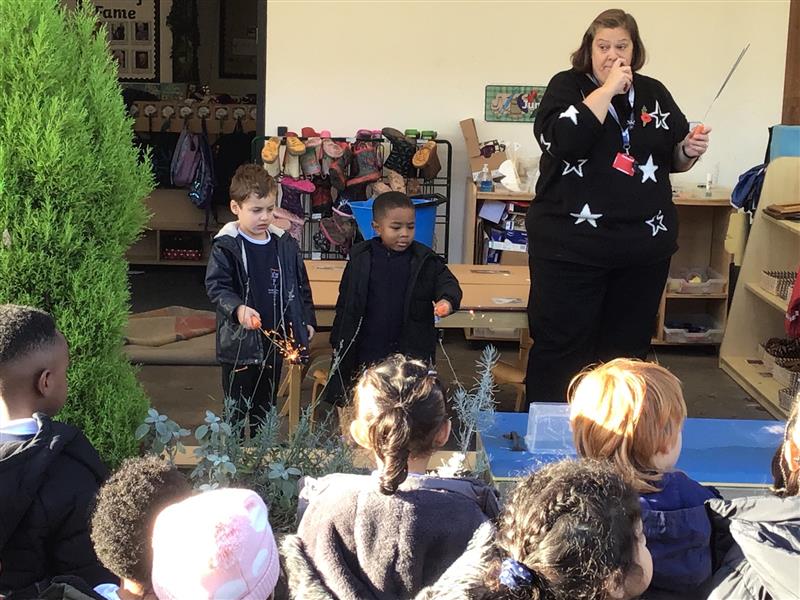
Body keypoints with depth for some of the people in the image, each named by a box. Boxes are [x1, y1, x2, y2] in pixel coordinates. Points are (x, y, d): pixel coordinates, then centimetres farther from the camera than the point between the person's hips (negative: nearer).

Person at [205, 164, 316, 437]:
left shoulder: (285, 245, 2)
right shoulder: (225, 247, -12)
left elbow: (301, 284, 10)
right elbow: (216, 286, -15)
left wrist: (307, 320, 9)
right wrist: (237, 309, -31)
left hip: (276, 340, 4)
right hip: (239, 342, -4)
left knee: (266, 407, 18)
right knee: (236, 409, 6)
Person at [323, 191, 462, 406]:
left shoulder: (425, 260, -4)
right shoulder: (360, 259, -2)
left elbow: (447, 282, -11)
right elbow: (345, 304, 4)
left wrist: (447, 300, -35)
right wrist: (338, 344, 6)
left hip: (411, 355, -1)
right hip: (366, 354, 1)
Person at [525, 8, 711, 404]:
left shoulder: (654, 93, 10)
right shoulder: (567, 86, -1)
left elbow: (673, 159, 19)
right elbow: (562, 140, -21)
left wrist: (691, 151, -3)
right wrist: (608, 89, -18)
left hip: (645, 245, 5)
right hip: (572, 242, -4)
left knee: (629, 346, 13)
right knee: (561, 344, 1)